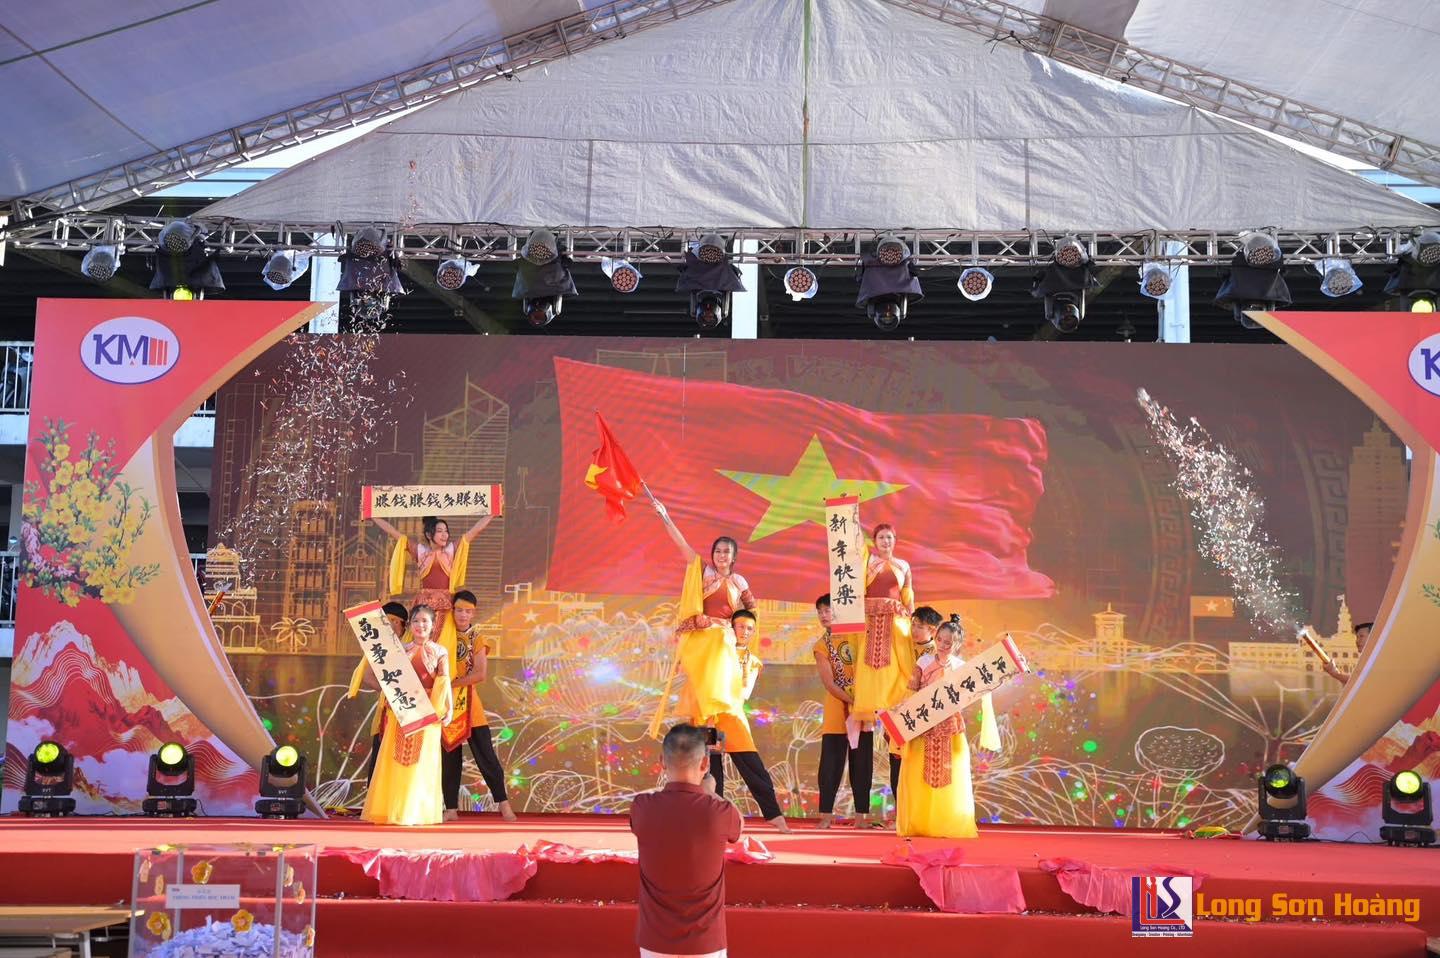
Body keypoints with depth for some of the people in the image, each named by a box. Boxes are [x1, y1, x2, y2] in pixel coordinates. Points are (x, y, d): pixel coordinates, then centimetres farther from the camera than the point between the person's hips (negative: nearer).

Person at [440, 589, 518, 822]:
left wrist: (451, 683, -14)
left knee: (485, 755, -3)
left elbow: (481, 674, -12)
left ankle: (502, 802, 5)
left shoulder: (476, 639, -1)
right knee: (449, 758, 6)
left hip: (469, 706, -3)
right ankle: (451, 808, 14)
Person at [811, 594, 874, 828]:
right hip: (836, 710, -1)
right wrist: (854, 702, -15)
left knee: (862, 763, 1)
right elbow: (829, 684, -5)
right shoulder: (821, 646, 3)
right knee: (831, 763, -3)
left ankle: (861, 815, 5)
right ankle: (826, 814, 1)